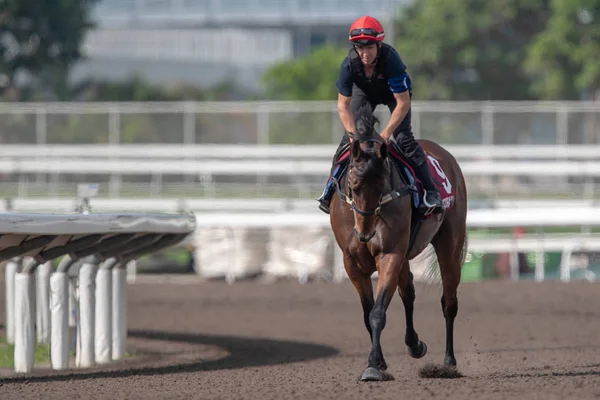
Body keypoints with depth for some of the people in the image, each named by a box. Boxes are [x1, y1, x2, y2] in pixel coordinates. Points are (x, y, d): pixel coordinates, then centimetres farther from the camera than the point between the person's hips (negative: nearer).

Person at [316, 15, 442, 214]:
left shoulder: (391, 59, -42)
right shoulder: (349, 64, -35)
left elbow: (403, 103, -36)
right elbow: (343, 105, -27)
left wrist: (386, 133, -38)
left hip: (394, 92, -2)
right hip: (364, 92, 3)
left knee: (404, 137, -16)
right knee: (349, 138, -6)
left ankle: (430, 192, -13)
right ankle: (330, 188, 7)